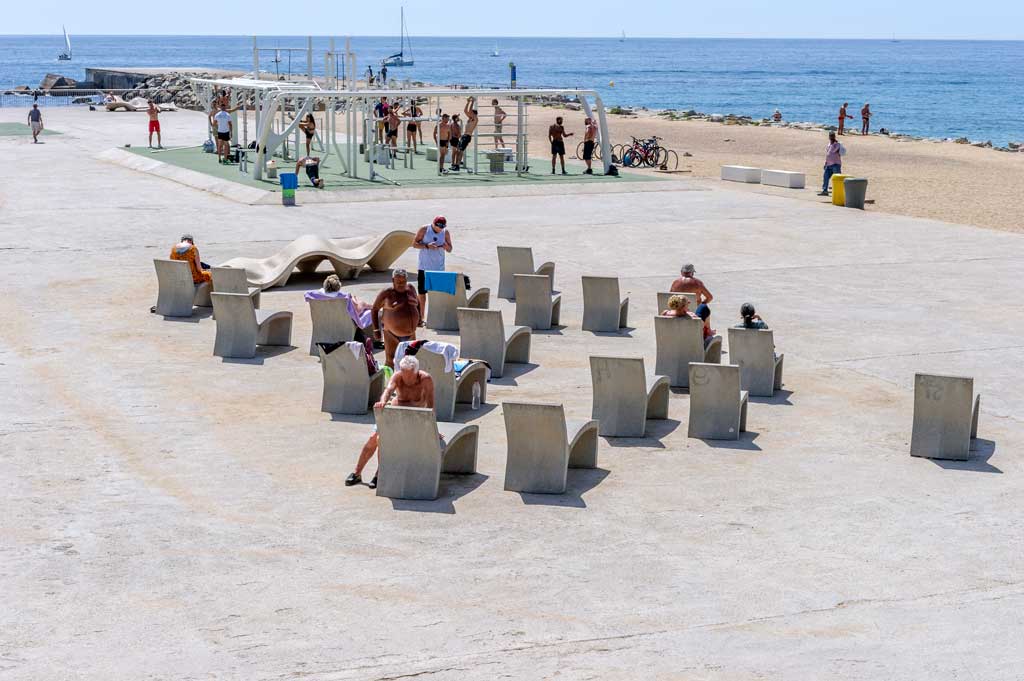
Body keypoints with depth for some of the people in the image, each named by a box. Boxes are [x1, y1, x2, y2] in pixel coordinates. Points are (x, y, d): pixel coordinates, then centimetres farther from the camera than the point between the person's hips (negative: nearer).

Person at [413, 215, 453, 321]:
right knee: (422, 292, 2)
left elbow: (449, 250, 8)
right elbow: (414, 244, -3)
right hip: (424, 266, -1)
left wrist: (445, 245, -15)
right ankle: (421, 317, 10)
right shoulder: (424, 229, -4)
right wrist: (427, 246, -19)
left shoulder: (445, 232, 2)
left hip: (438, 267, 1)